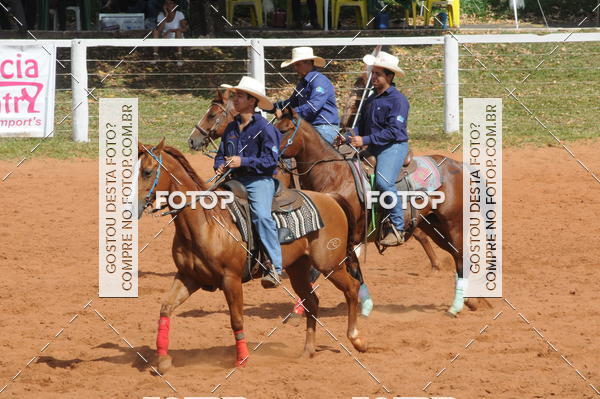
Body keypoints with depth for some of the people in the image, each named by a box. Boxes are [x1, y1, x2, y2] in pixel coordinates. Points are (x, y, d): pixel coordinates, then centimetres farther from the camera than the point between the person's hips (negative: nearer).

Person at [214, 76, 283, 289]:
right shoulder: (231, 128, 15)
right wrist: (220, 166, 0)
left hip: (259, 180, -7)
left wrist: (243, 162, -19)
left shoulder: (264, 128, -5)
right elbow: (221, 153, 23)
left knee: (261, 215, -30)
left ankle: (275, 267, -32)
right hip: (235, 180, 7)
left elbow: (271, 159, -11)